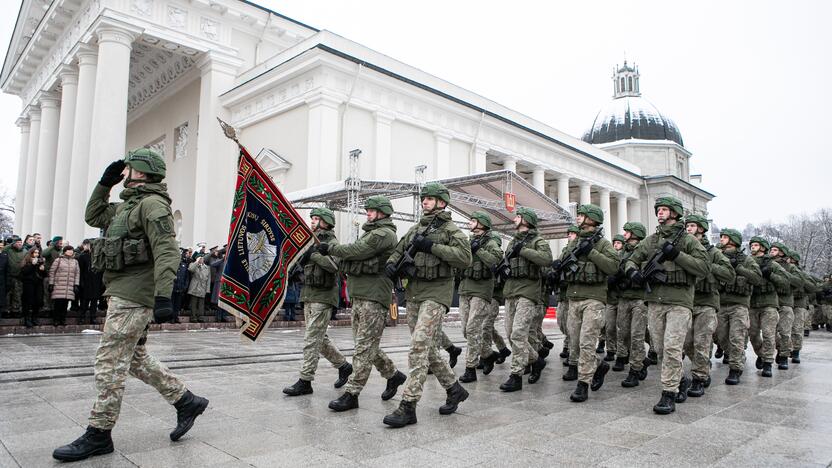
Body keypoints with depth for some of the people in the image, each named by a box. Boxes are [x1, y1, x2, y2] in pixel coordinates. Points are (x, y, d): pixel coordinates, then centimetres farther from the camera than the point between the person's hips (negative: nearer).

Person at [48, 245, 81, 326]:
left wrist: (76, 285, 6)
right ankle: (56, 320, 4)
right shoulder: (58, 260, 5)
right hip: (58, 286, -3)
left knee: (65, 304, 2)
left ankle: (63, 320, 9)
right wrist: (51, 284, -2)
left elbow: (77, 274, 14)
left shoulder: (75, 262, 16)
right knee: (57, 304, -5)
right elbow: (52, 272, 4)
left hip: (70, 288, 3)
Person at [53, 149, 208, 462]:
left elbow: (166, 252, -23)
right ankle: (186, 401, 21)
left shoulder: (152, 204, -13)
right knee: (135, 358, 15)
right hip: (124, 292, 10)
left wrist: (163, 295, -32)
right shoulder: (127, 205, 19)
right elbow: (93, 216, 32)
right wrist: (105, 183, 20)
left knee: (110, 362, -4)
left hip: (132, 295, -10)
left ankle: (98, 435, 7)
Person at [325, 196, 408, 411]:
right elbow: (357, 254, 20)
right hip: (359, 295, 10)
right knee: (366, 343, 15)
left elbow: (357, 250, -15)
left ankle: (351, 393, -5)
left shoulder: (384, 234, -9)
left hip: (373, 296, -10)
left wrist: (330, 248, -2)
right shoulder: (371, 232, 23)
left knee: (364, 346, -7)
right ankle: (393, 374, 29)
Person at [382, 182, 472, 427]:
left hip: (436, 293, -7)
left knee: (419, 346, -15)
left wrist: (431, 246, -18)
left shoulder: (451, 230, -3)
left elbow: (465, 258, -16)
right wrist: (391, 262, 0)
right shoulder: (415, 229, 16)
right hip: (414, 292, 8)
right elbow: (399, 250, 22)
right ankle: (454, 389, 29)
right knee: (427, 348, 13)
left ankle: (408, 406, -12)